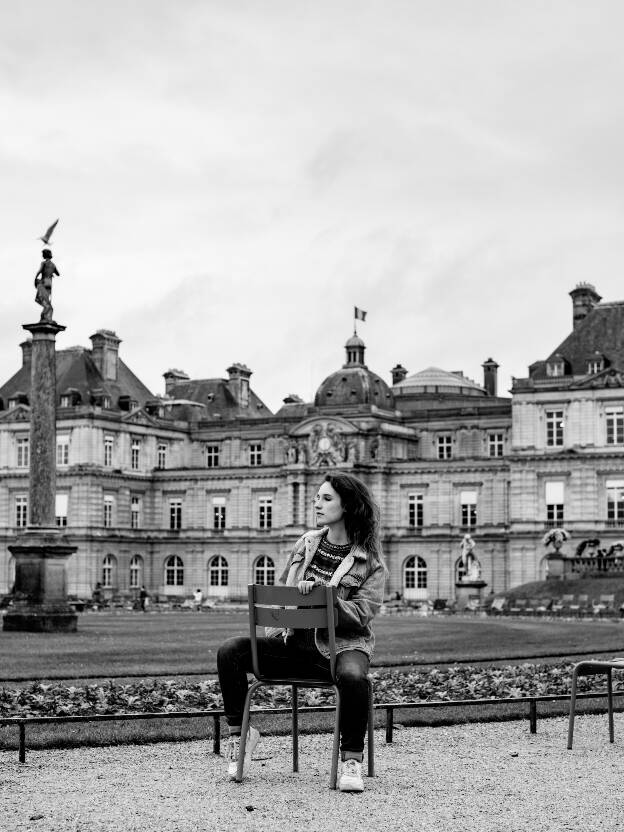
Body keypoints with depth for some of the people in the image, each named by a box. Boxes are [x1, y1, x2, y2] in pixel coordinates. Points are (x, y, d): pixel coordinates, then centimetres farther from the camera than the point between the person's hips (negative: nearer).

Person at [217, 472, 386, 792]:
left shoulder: (369, 561, -3)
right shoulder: (305, 544, 12)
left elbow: (362, 614, -12)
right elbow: (281, 591, 22)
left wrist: (320, 594, -24)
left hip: (342, 645, -5)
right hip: (295, 641, 5)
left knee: (352, 676, -40)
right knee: (230, 651, -15)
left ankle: (351, 760, -23)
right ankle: (239, 731, -1)